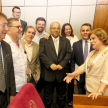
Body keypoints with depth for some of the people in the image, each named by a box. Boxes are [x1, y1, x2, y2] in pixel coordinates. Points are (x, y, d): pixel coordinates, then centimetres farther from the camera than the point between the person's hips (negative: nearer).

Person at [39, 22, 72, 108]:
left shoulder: (66, 41, 11)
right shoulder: (43, 40, 5)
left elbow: (69, 54, 1)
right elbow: (41, 54, -7)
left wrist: (61, 64, -13)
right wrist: (50, 64, -18)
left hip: (61, 72, 2)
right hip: (48, 72, -2)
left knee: (62, 95, 15)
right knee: (48, 95, 12)